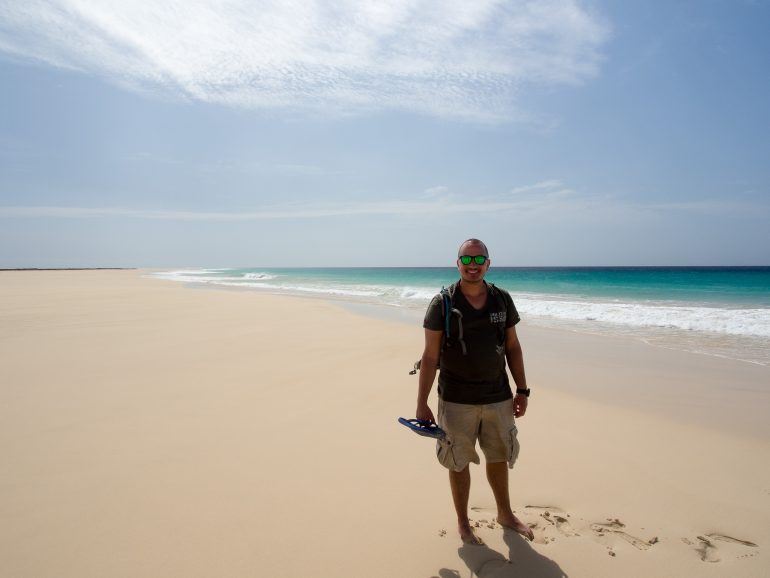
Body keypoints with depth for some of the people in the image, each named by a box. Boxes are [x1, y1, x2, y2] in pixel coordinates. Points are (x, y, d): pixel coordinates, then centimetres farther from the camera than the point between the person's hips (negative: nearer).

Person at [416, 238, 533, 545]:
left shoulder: (502, 300, -1)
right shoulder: (442, 304, -11)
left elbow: (513, 347, 7)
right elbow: (430, 356, -10)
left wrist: (522, 390, 6)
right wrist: (421, 404, -11)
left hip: (498, 398, 4)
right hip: (457, 400, -3)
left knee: (499, 458, 21)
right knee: (459, 462, 12)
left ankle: (505, 514, 44)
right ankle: (463, 523, 33)